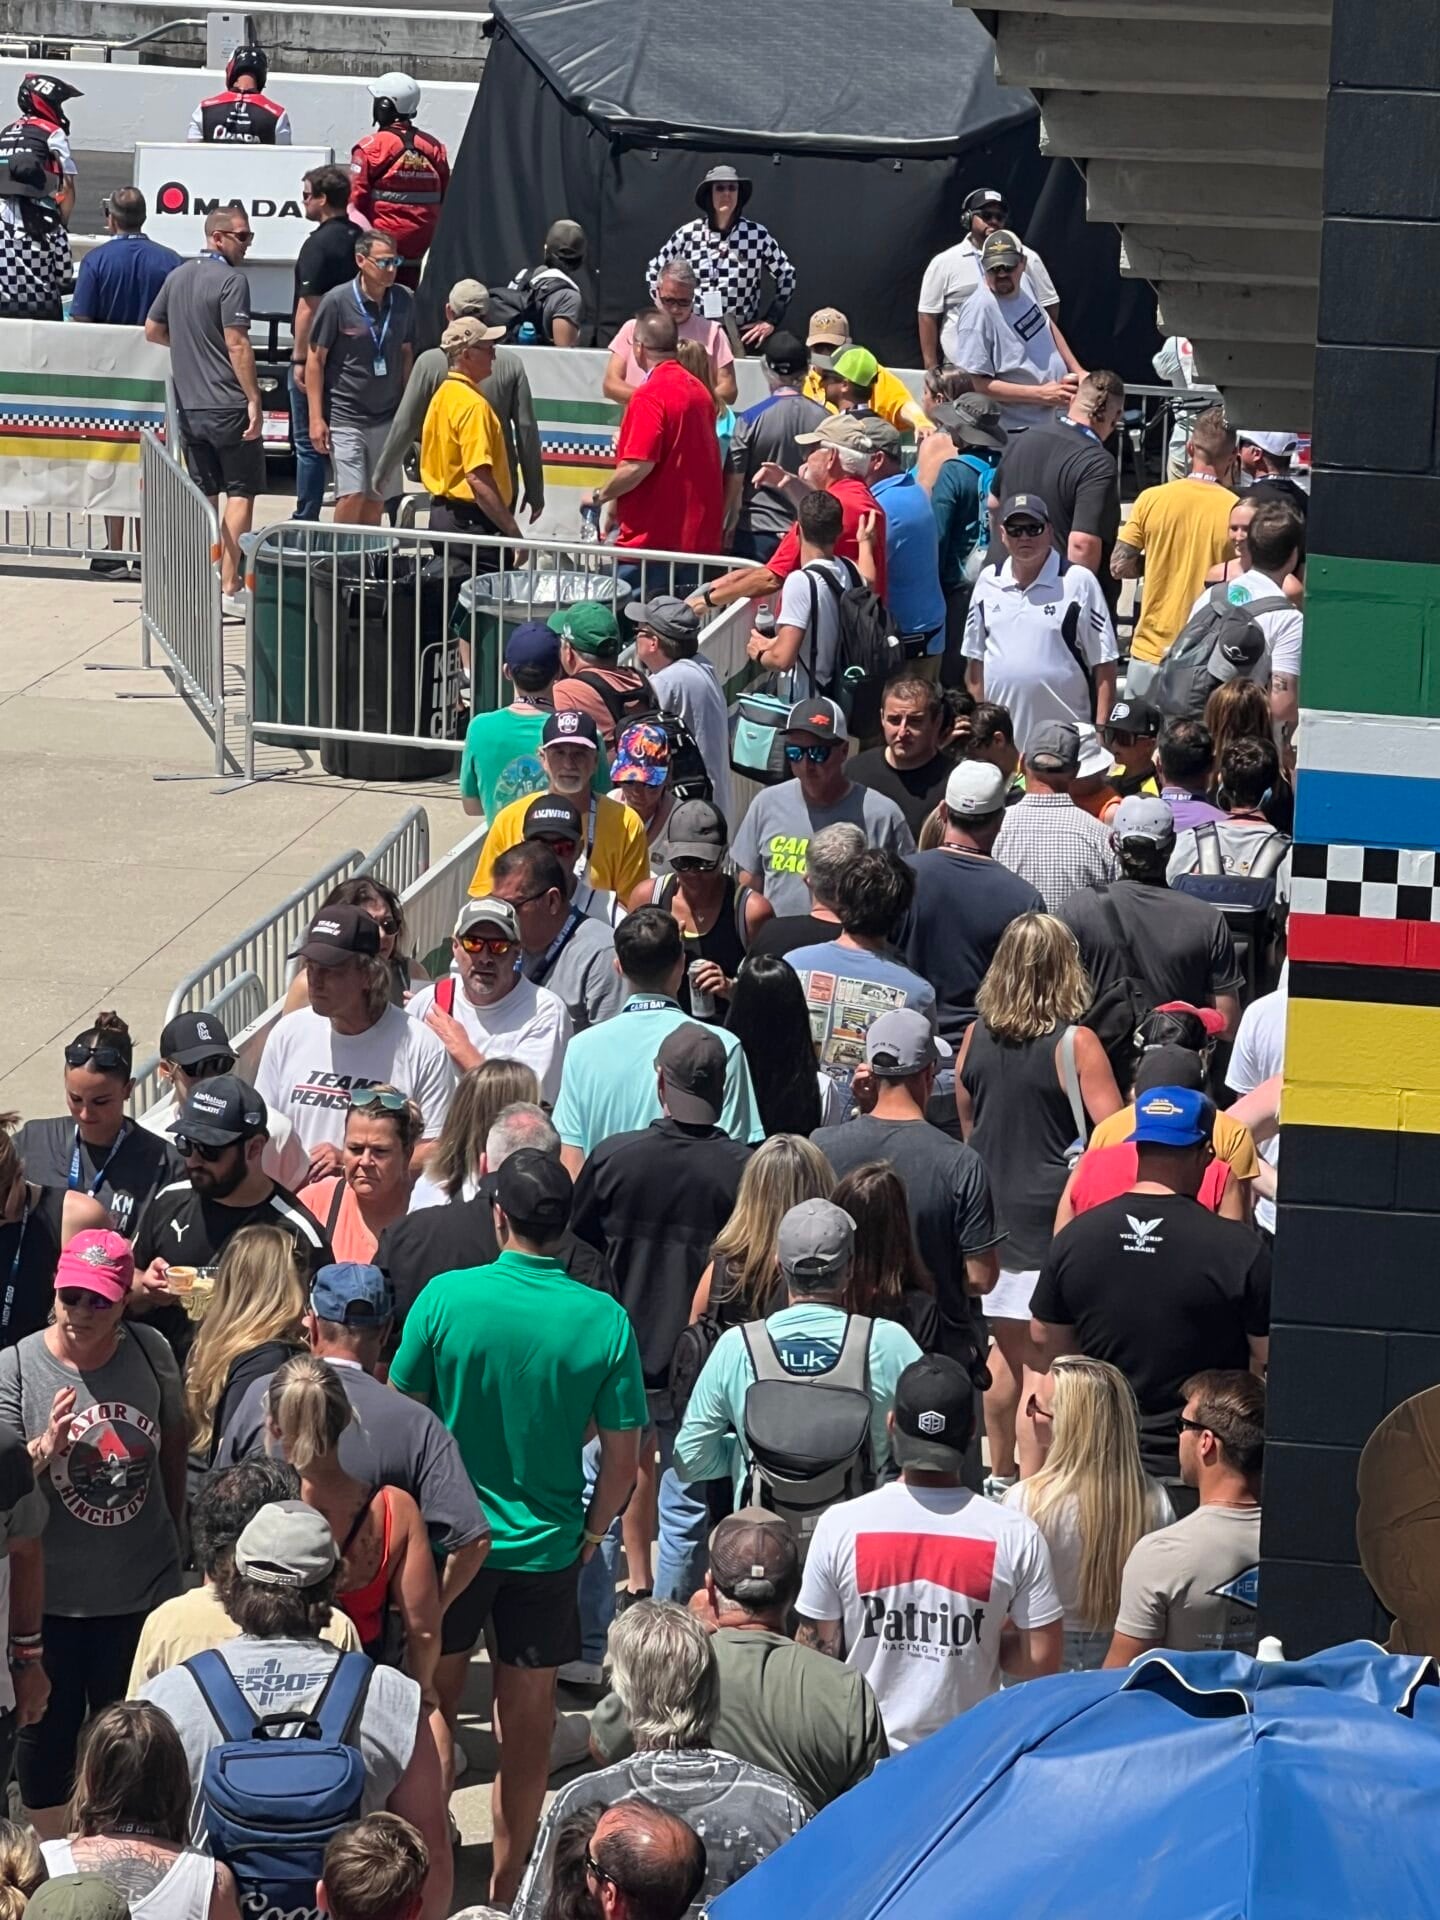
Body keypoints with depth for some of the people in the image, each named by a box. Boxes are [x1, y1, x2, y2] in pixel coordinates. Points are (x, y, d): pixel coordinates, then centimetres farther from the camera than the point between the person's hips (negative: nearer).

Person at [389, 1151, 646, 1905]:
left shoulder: (445, 1299, -14)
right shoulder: (604, 1321, -11)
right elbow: (623, 1456, -6)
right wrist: (592, 1531, 11)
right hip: (548, 1546, 1)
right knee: (528, 1728, 12)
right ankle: (505, 1891, 21)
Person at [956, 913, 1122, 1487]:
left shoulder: (976, 1038, 2)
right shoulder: (1074, 1044, -14)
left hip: (993, 1207, 5)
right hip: (1053, 1213, -5)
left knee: (1007, 1351, 17)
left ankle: (1001, 1476, 28)